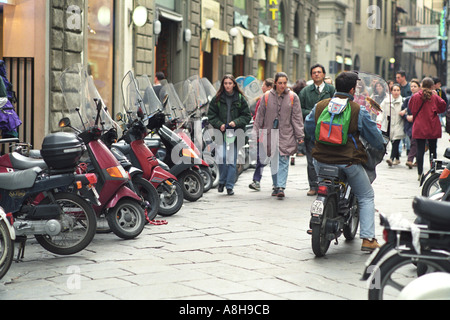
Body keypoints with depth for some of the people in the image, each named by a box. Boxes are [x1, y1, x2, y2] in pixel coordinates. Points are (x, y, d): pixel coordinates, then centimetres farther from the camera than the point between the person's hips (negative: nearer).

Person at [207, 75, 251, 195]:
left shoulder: (240, 99, 4)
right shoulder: (217, 99, 5)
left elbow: (247, 116, 5)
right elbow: (211, 115, 8)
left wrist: (236, 122, -11)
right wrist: (219, 124, -8)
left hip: (235, 133, 0)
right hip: (221, 132, 0)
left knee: (232, 160, 0)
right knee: (221, 156, -15)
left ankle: (230, 186, 9)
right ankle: (222, 181, 7)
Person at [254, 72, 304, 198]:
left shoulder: (293, 97, 2)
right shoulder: (267, 96, 5)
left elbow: (297, 118, 3)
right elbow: (260, 116, 9)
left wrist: (299, 135, -1)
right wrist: (257, 134, 7)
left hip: (286, 135, -2)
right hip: (270, 134, 2)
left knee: (283, 161, -8)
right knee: (273, 162, 9)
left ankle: (281, 187, -13)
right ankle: (276, 185, 20)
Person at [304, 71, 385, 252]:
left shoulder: (319, 106, 2)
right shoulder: (359, 111, -8)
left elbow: (308, 127, 18)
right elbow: (374, 136, 0)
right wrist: (381, 148, 21)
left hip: (322, 160, 4)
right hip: (348, 162, -4)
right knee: (366, 197, 11)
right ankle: (367, 239, 3)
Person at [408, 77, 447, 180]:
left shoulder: (415, 97, -4)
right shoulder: (435, 97, -8)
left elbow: (411, 108, 11)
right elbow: (442, 107, 5)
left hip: (419, 128, 0)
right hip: (433, 128, 0)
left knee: (420, 150, 2)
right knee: (432, 150, 10)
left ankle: (420, 173, -2)